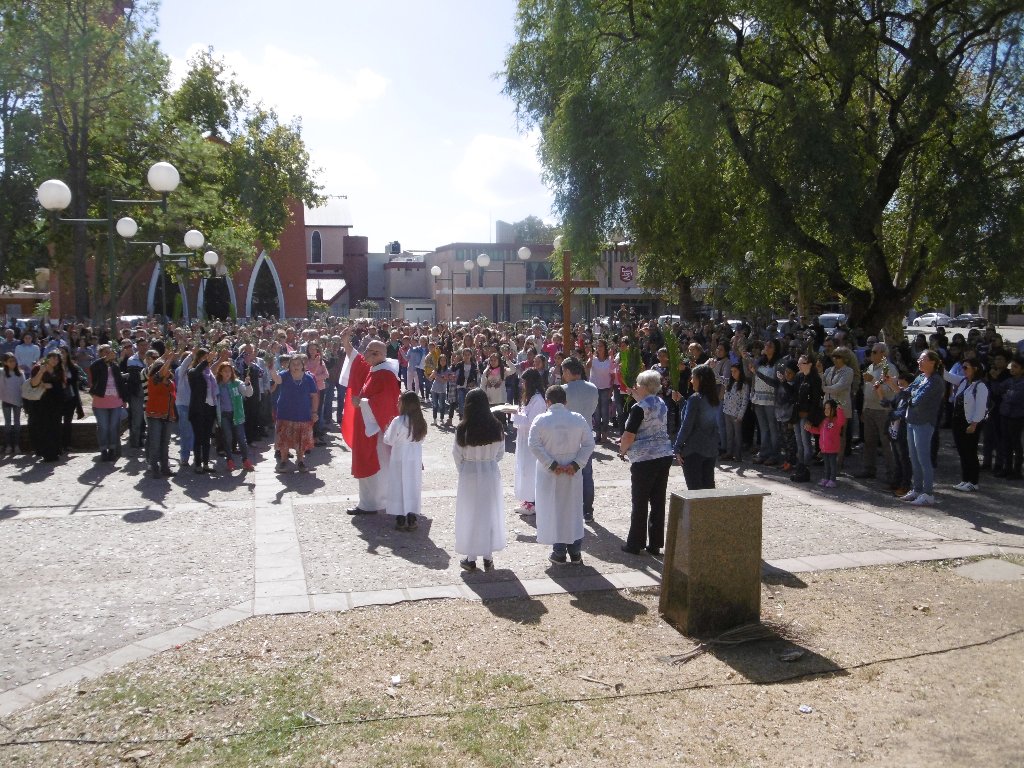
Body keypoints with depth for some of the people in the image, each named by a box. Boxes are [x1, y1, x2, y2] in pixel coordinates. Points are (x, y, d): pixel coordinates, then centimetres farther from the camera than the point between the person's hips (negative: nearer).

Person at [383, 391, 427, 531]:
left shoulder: (398, 421, -17)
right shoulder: (421, 422, -1)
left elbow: (389, 442, -11)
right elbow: (420, 440, 6)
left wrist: (386, 431, 6)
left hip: (399, 461, -4)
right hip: (416, 460, 4)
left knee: (399, 487, 6)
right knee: (413, 486, 11)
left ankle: (400, 519, 10)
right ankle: (412, 519, 14)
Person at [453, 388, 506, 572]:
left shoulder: (462, 429, -14)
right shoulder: (496, 427, -9)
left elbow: (457, 455, -6)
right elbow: (500, 453, 1)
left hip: (469, 474, -2)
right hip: (491, 473, 2)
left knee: (469, 515, 10)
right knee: (490, 514, 14)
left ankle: (470, 558, 17)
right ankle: (488, 558, 21)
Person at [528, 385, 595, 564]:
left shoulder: (541, 420, -9)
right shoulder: (578, 419, -2)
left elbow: (534, 445, -15)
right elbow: (589, 444, -4)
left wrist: (552, 464, -13)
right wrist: (576, 464, -8)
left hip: (549, 475, -2)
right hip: (572, 475, 2)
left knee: (553, 510, 9)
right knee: (573, 509, 14)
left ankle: (559, 551, 12)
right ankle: (575, 551, 19)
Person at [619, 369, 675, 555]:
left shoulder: (639, 408, -13)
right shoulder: (662, 404, 10)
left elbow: (628, 435, -14)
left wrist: (622, 450, 4)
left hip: (644, 459, -7)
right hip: (665, 455, 7)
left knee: (640, 503, 3)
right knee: (658, 501, 9)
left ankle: (635, 544, 11)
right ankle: (655, 544, 15)